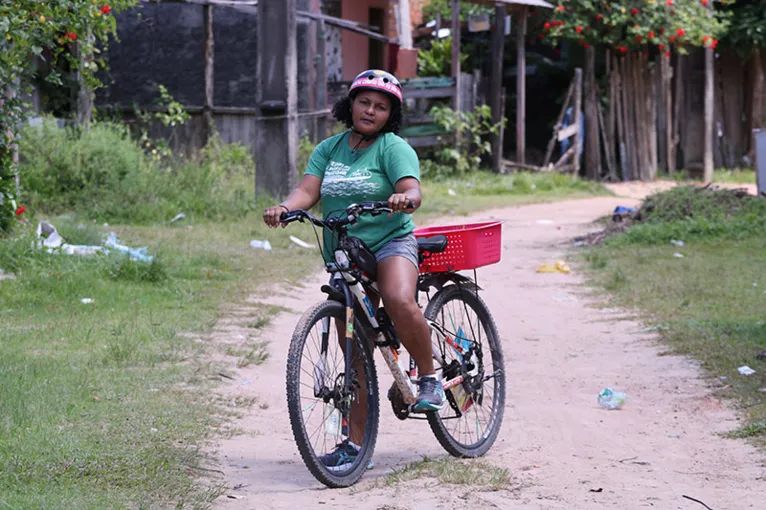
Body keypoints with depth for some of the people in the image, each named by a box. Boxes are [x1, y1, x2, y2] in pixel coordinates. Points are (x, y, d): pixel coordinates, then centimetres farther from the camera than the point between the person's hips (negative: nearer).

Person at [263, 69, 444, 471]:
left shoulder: (393, 148, -2)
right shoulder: (329, 149, 11)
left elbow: (412, 190, -17)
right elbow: (308, 189, -2)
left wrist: (405, 198, -41)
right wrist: (285, 207, -23)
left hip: (390, 243, -4)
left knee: (400, 302, -36)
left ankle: (429, 378, -13)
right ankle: (355, 443, 9)